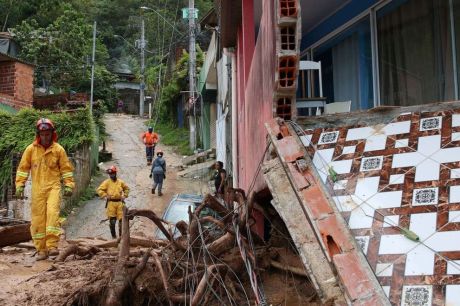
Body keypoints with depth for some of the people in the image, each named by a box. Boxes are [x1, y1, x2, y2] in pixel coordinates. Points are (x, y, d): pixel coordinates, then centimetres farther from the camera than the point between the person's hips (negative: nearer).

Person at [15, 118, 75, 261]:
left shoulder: (58, 149, 1)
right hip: (37, 189, 2)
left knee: (52, 212, -22)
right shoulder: (31, 149, 4)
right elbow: (23, 168, 9)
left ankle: (52, 246, -20)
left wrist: (68, 185, 1)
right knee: (38, 219, 2)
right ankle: (41, 250, 10)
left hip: (54, 187, -2)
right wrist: (19, 186, 3)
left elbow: (66, 168, 7)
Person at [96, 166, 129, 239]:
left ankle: (121, 235, 14)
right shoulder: (106, 182, -1)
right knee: (112, 220, 2)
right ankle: (113, 236, 15)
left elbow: (127, 188, 24)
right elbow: (99, 190, -4)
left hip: (120, 202, 2)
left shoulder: (120, 182, 8)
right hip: (111, 203, -2)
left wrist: (124, 196, 12)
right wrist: (105, 196, -9)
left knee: (121, 219, 2)